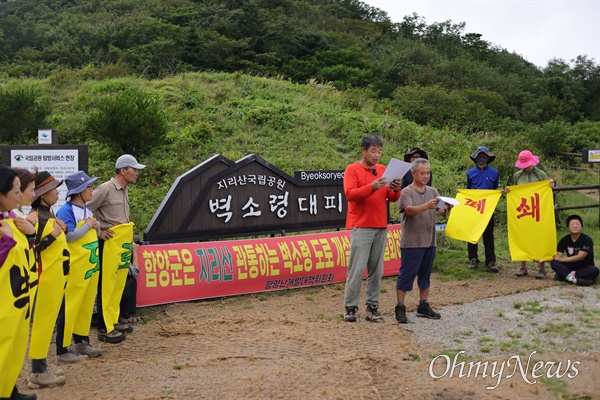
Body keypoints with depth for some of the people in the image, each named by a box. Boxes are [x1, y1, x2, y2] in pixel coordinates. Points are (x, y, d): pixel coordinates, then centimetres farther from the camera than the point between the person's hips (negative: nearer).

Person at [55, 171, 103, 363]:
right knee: (69, 307, -3)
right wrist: (88, 225, -15)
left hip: (90, 266, 9)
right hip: (75, 268, -9)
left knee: (86, 306, 15)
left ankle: (82, 342, 28)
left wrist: (95, 227, 0)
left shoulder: (87, 210, 12)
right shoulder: (66, 211, -15)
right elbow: (69, 236, -25)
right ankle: (63, 350, 5)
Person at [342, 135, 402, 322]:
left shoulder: (383, 170, 16)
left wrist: (396, 190, -8)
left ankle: (373, 306, 10)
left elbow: (391, 198, 15)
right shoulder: (352, 169, 1)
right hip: (361, 226, -5)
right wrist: (371, 187, -23)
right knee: (357, 268, -7)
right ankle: (350, 307, -1)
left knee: (376, 269, 4)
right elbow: (349, 194, -12)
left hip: (381, 226, 5)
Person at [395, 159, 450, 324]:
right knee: (407, 274, -2)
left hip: (429, 241, 6)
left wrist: (447, 208, -20)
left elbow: (441, 210, 4)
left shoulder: (433, 192, 12)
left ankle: (423, 306, 24)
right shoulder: (407, 192, -6)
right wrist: (426, 206, -38)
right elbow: (410, 210, -22)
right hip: (411, 242, -6)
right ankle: (400, 307, 4)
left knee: (425, 274, 14)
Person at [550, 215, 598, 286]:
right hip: (571, 266, 3)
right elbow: (558, 256, -5)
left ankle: (564, 275, -34)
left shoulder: (587, 240, -12)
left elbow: (580, 257, -19)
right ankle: (574, 278, -42)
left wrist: (562, 259, -16)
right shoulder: (564, 240, 0)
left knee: (595, 270, -37)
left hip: (585, 267, -3)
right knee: (553, 262, -23)